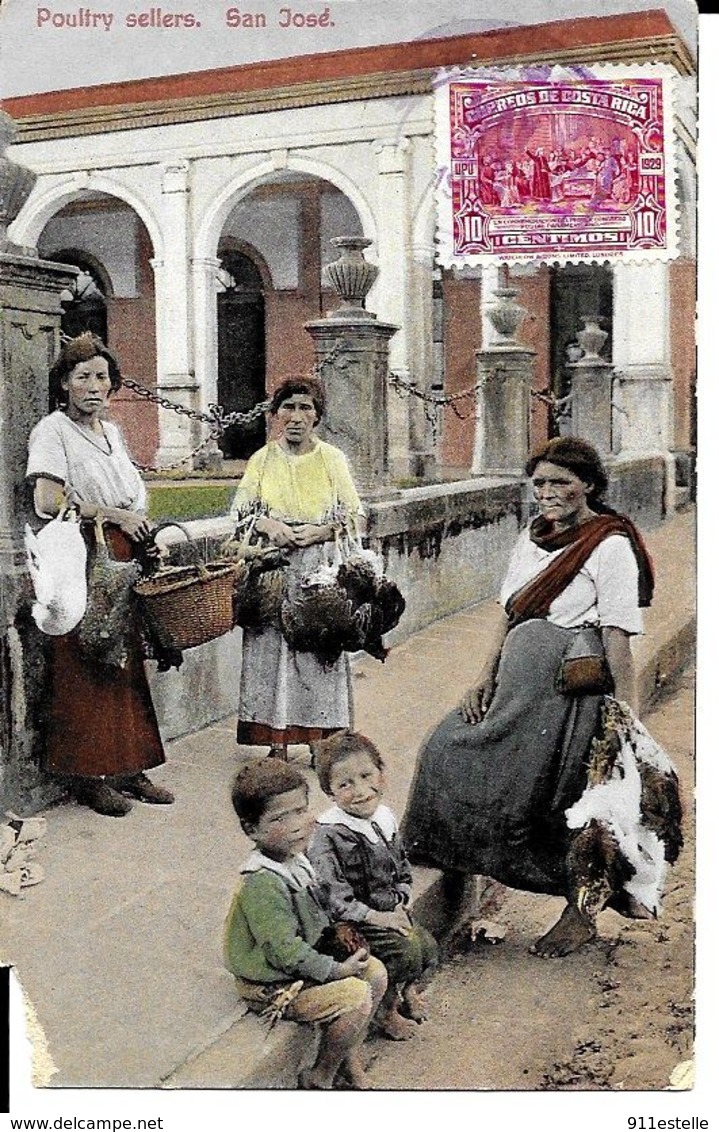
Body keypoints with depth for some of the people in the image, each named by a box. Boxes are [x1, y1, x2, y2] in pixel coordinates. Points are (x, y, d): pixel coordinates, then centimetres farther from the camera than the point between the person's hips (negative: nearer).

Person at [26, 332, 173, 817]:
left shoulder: (112, 430, 18)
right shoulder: (53, 430, -5)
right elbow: (48, 503, -17)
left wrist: (144, 533, 7)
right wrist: (113, 515, -13)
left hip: (121, 562, 7)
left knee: (126, 665, 7)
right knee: (85, 669, -4)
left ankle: (128, 767, 15)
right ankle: (87, 774, 5)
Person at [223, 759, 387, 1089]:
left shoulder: (295, 858, 0)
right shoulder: (261, 882, -30)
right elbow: (285, 951, -27)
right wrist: (337, 970, -19)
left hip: (305, 958, 9)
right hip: (274, 985, -9)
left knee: (375, 973, 4)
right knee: (357, 998, -18)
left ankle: (351, 1058, 19)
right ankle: (320, 1078, 3)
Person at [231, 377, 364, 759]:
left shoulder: (332, 458, 6)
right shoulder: (261, 460, 9)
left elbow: (354, 515, 4)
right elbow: (239, 511, 6)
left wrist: (322, 531, -13)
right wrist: (266, 524, -13)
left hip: (320, 570, -1)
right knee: (272, 645, -2)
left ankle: (319, 738, 6)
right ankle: (277, 740, 5)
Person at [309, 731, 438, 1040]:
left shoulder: (385, 819, 2)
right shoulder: (329, 835, -22)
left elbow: (403, 872, 14)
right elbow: (332, 896, -23)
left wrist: (398, 906, -3)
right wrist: (376, 917, -21)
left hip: (390, 911, 7)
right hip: (349, 923, -7)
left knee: (428, 946, -4)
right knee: (406, 949, -21)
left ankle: (409, 989, 27)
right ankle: (386, 1012, 2)